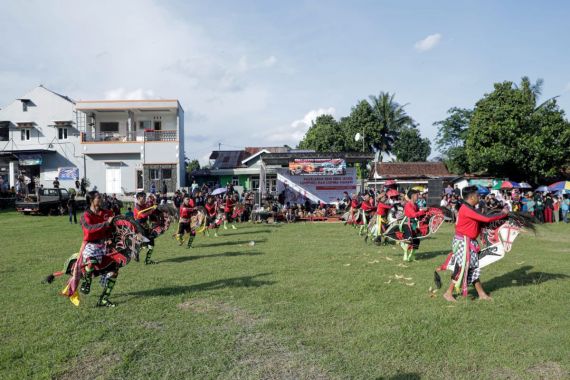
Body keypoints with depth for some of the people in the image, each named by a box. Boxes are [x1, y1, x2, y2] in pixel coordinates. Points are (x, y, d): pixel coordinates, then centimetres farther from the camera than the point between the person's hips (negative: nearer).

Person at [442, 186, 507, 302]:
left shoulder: (470, 209, 11)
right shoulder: (466, 209, -21)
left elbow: (480, 221, 6)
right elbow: (486, 218, -23)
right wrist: (503, 214, -11)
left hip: (469, 242, 10)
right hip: (463, 242, -10)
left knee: (474, 267, 14)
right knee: (462, 268, -3)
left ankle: (481, 294, 22)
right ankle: (448, 293, 8)